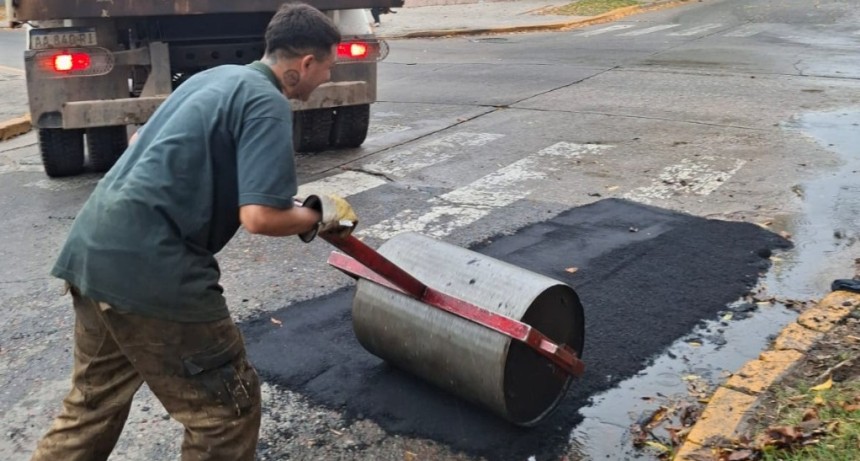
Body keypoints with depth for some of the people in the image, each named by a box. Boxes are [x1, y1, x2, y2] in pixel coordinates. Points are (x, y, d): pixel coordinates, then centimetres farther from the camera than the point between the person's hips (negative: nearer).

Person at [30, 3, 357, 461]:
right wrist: (318, 215, -2)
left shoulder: (215, 77, 18)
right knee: (226, 412, 6)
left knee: (94, 403, 26)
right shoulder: (267, 102, -9)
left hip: (91, 250, 10)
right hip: (149, 270, -9)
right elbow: (259, 216, -20)